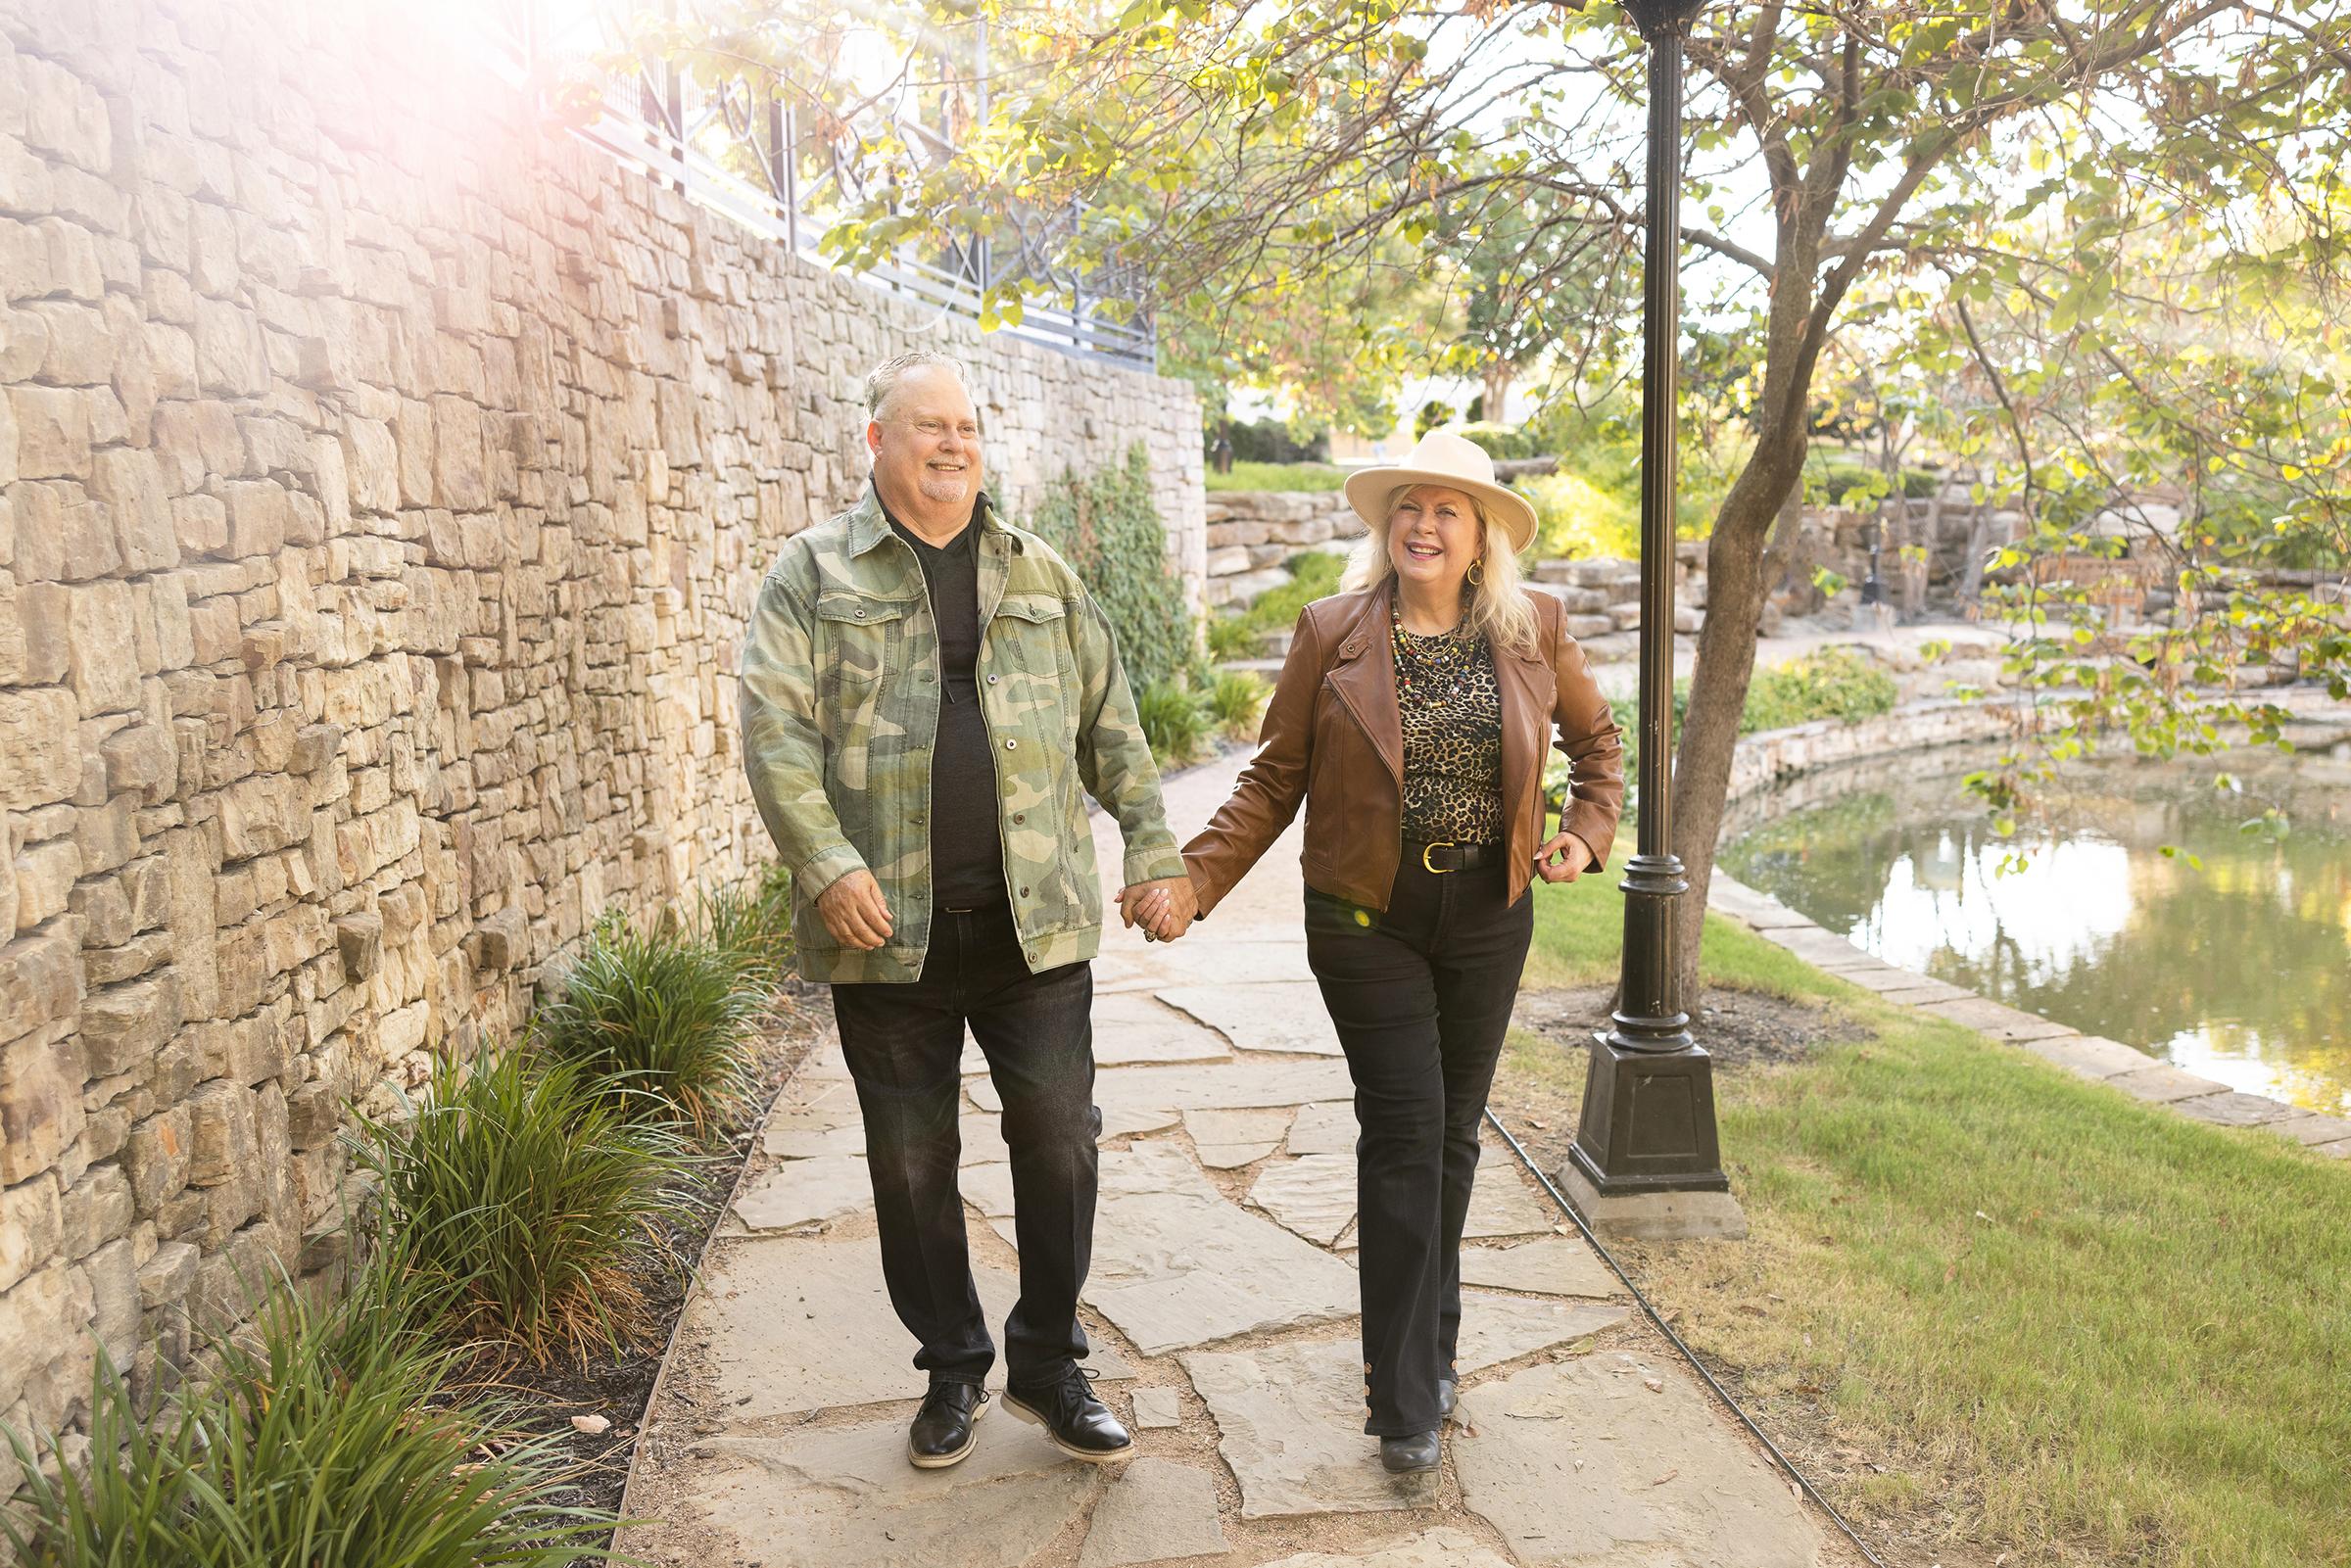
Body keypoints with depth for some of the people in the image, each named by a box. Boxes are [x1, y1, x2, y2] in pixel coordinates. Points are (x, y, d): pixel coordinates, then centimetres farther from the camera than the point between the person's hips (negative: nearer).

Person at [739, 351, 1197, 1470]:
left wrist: (1151, 849, 9)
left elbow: (1110, 724, 15)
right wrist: (825, 864, -19)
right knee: (911, 1164, 9)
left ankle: (1047, 1364, 25)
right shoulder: (815, 571, 3)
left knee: (1059, 1144, 4)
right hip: (887, 930, -1)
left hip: (1036, 922, 2)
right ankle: (953, 1369, 29)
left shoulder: (1041, 575, 13)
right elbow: (775, 729, -7)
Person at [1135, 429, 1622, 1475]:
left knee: (1452, 1132, 12)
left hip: (1489, 915, 3)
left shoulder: (1532, 630, 1)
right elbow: (1274, 780, -1)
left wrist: (1587, 833, 2)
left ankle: (1425, 1344, 31)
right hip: (1366, 914, -2)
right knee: (1406, 1127, -7)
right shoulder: (1333, 633, -4)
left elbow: (1595, 735, 18)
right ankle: (1406, 1399, 2)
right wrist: (1192, 883, -10)